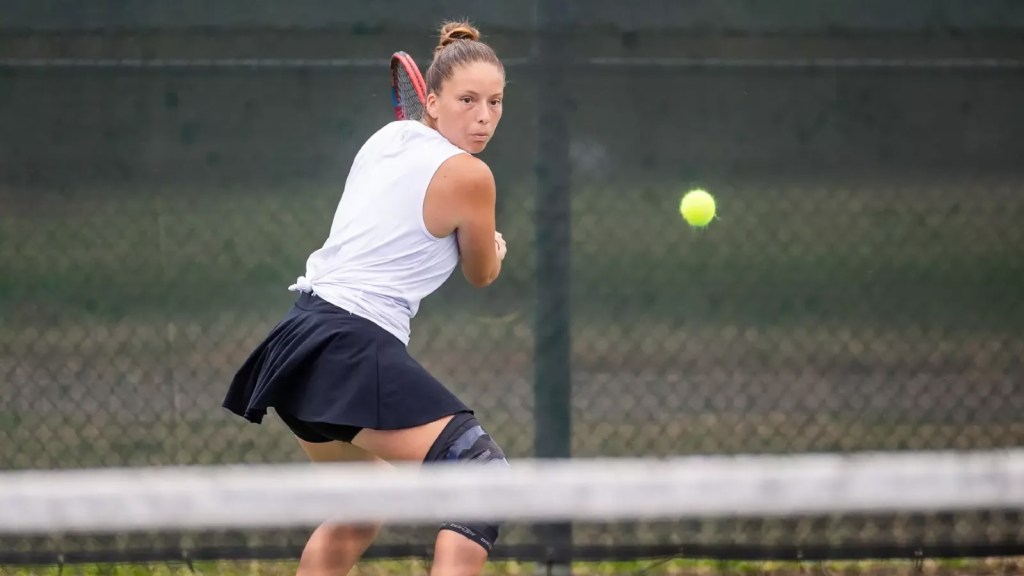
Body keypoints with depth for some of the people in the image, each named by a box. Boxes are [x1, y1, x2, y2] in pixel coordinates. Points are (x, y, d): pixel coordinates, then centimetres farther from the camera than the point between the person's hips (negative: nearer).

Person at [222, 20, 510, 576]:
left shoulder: (389, 137, 14)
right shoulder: (467, 175, -9)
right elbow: (481, 274, 10)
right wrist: (494, 248, 31)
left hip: (303, 336, 10)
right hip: (354, 348, -10)